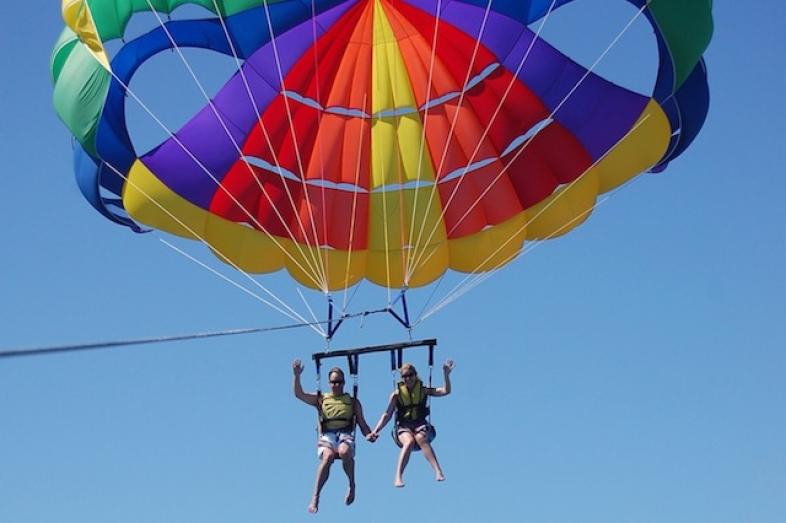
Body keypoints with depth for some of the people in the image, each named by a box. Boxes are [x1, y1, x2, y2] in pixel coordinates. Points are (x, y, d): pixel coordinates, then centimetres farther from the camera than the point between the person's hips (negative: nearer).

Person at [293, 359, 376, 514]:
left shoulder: (353, 402, 23)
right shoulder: (321, 399, 22)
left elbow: (362, 423, 19)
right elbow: (299, 394, 10)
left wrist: (369, 435, -2)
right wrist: (297, 376, -3)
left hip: (345, 436, 0)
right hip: (326, 436, 0)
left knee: (344, 452, -38)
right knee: (328, 456, -35)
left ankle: (352, 485, -15)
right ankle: (315, 497, -35)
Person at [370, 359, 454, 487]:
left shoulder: (423, 390, 8)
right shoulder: (397, 394, 5)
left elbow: (446, 391, 2)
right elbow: (387, 414, 3)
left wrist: (446, 375, -9)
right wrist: (376, 430, -8)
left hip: (420, 424, 0)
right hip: (403, 426, 0)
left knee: (421, 438, -36)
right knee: (409, 442, -35)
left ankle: (438, 471, -43)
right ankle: (398, 477, -41)